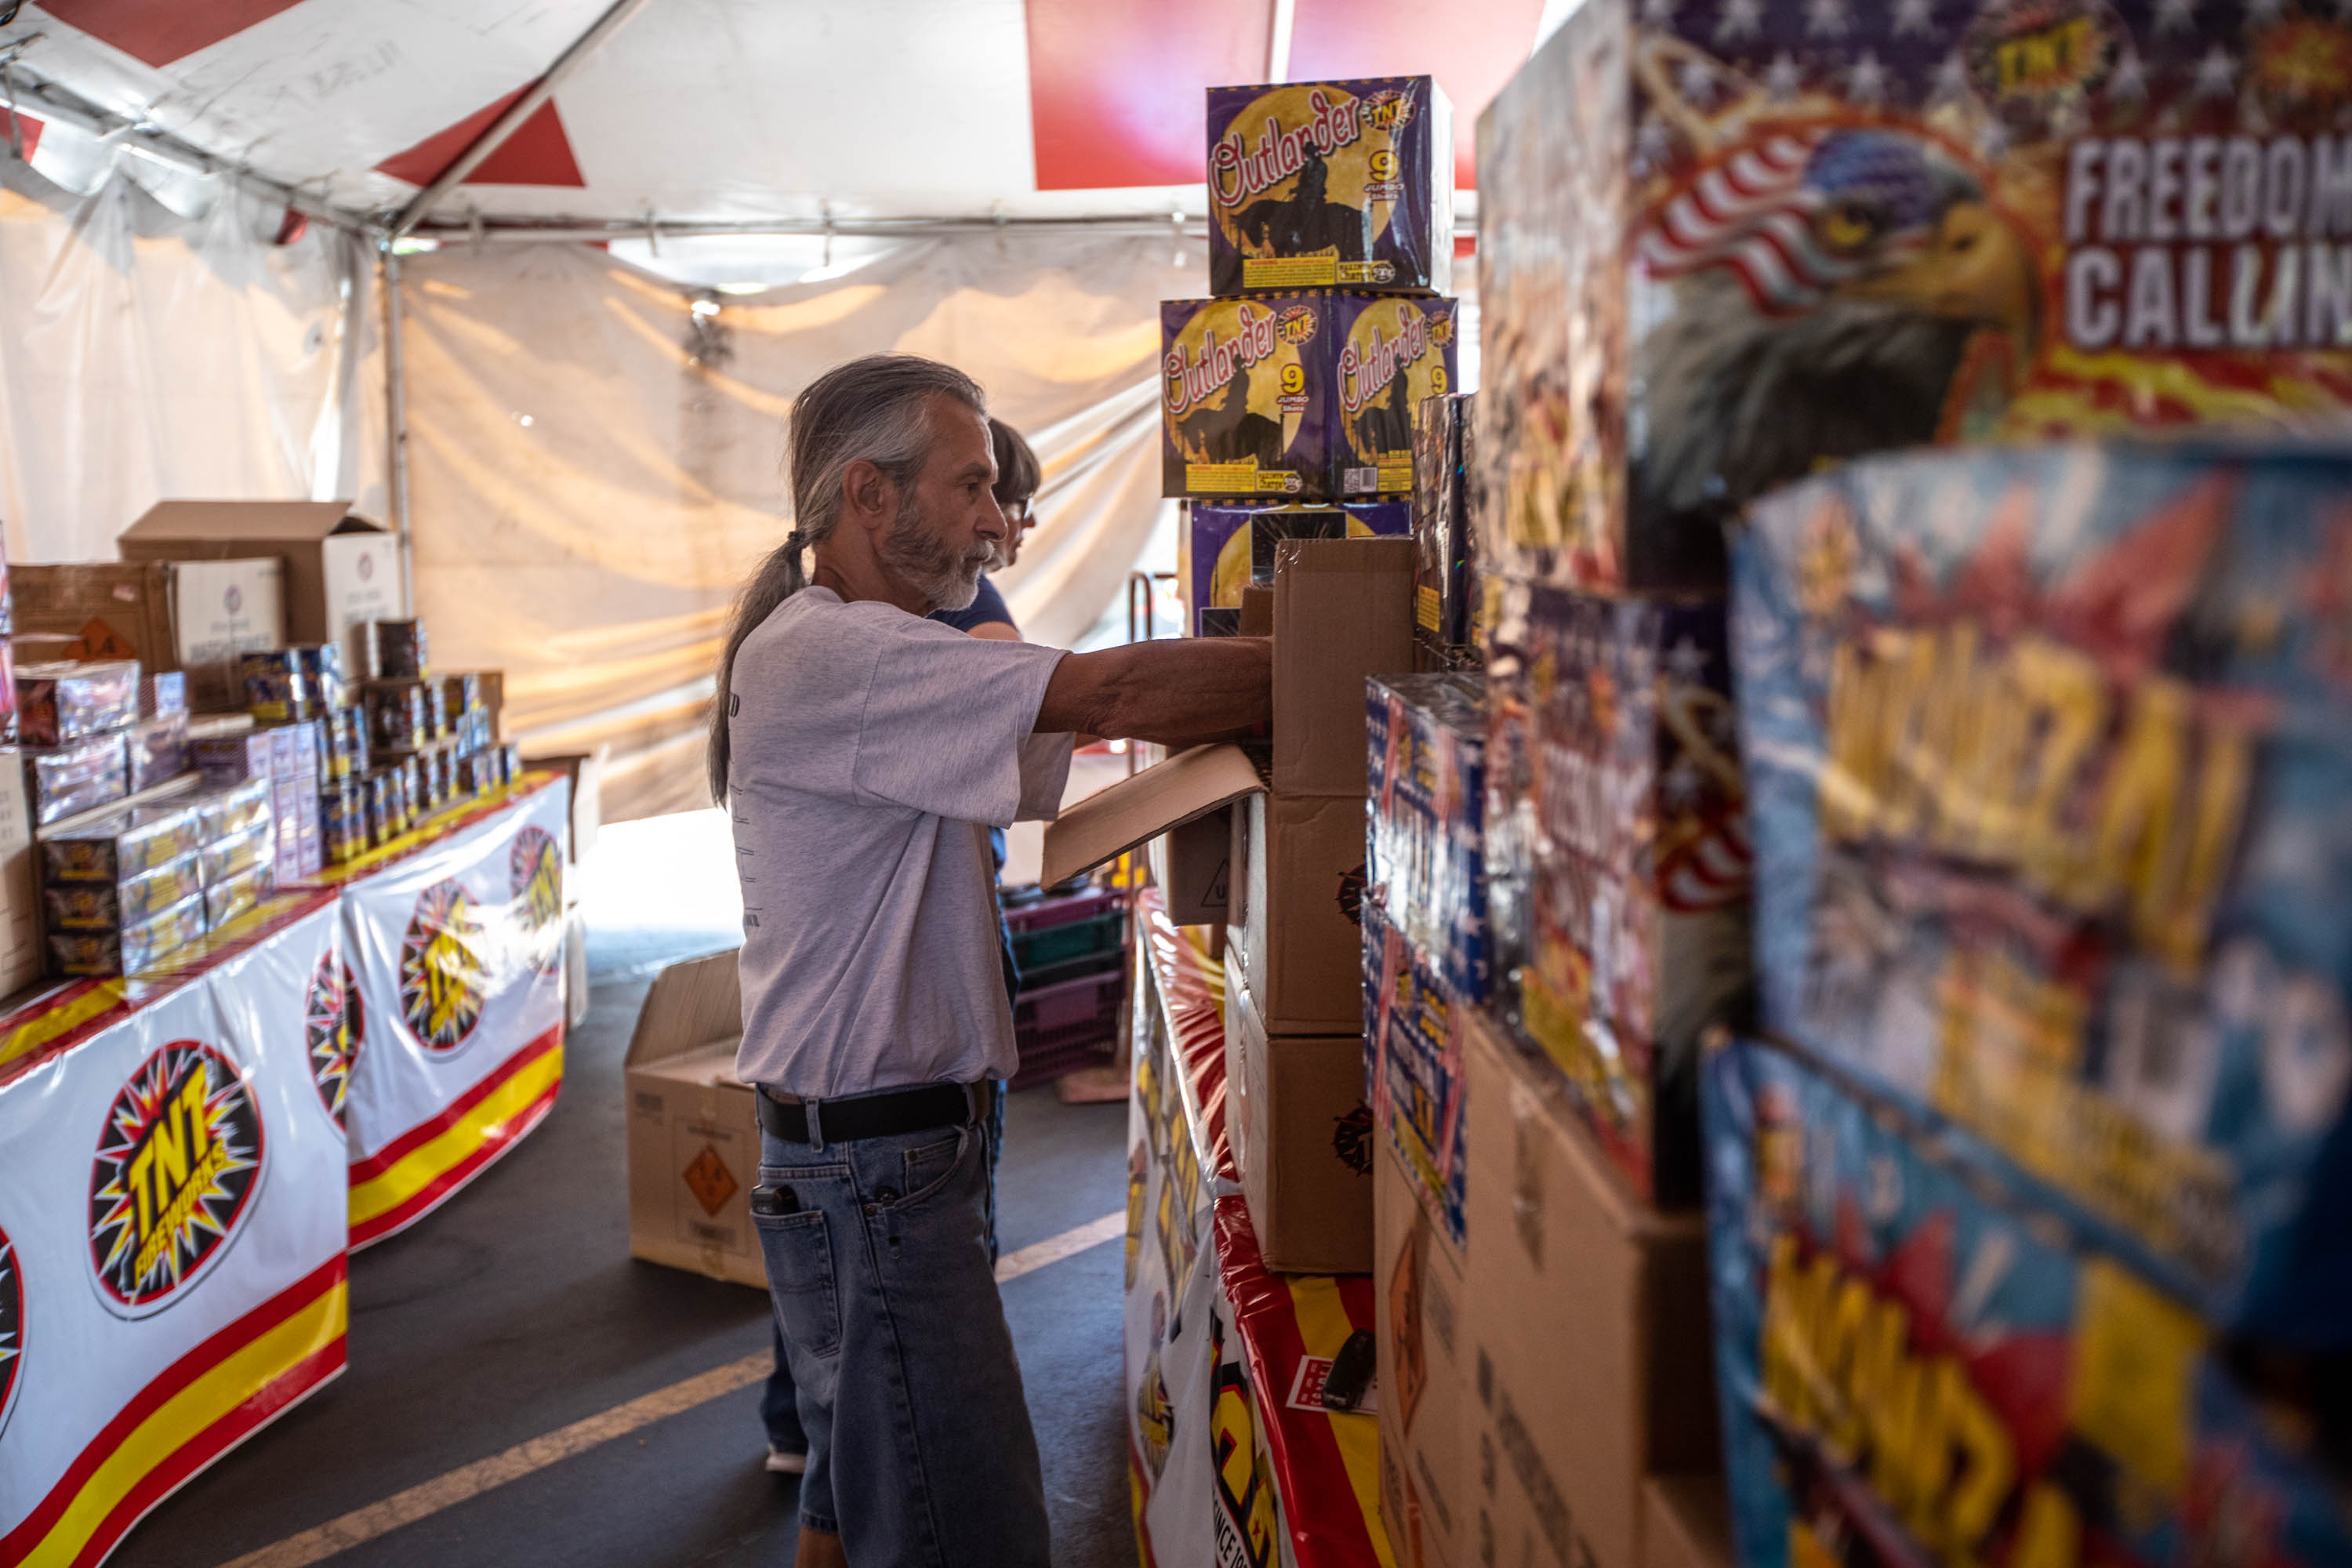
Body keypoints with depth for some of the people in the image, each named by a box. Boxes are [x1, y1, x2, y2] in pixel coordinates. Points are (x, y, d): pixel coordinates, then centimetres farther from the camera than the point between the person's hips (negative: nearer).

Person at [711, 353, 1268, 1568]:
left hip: (890, 1156, 11)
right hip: (874, 1174, -11)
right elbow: (1113, 694, -23)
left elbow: (1057, 761, 11)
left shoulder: (865, 658, 16)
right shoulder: (824, 655, -18)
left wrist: (1261, 705, -1)